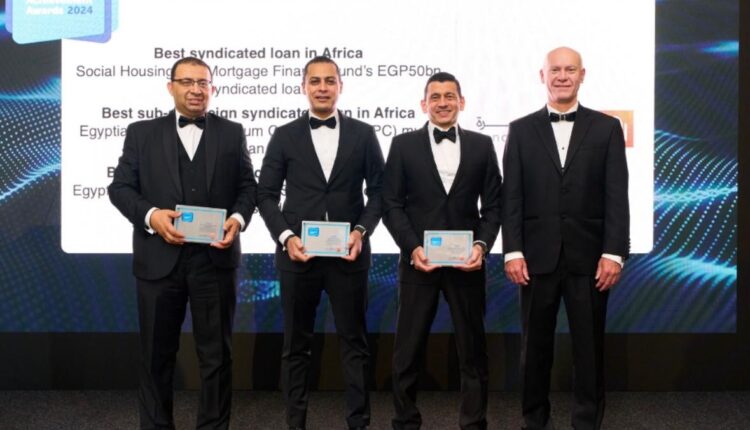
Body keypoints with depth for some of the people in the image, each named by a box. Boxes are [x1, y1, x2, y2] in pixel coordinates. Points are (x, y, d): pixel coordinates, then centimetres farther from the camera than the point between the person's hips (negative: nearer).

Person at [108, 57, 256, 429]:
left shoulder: (232, 133, 9)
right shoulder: (142, 132, 7)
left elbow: (247, 186, 7)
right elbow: (120, 187, 2)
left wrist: (239, 218, -13)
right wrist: (150, 215, -16)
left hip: (215, 258, 0)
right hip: (159, 258, 0)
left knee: (216, 354, 8)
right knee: (157, 353, 11)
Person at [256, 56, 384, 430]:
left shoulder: (363, 134, 6)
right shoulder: (285, 136, 6)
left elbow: (378, 191, 6)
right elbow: (266, 194, 4)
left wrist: (361, 230, -10)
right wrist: (286, 237, -10)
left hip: (348, 254, 0)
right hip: (298, 253, 0)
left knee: (354, 342, 6)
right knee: (296, 345, 9)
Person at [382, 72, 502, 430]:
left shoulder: (481, 145, 6)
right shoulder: (403, 145, 3)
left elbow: (493, 205, 6)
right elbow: (391, 205, 0)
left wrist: (482, 245, -10)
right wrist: (412, 248, -12)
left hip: (467, 262, 1)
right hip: (418, 260, -1)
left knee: (473, 349, 9)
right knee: (408, 350, 7)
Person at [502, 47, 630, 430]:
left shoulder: (607, 128, 6)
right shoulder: (521, 130, 7)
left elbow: (616, 197, 0)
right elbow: (511, 197, 2)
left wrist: (614, 253, -8)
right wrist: (513, 251, -6)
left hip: (589, 256, 0)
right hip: (537, 255, 1)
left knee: (589, 345, 6)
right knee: (535, 344, 9)